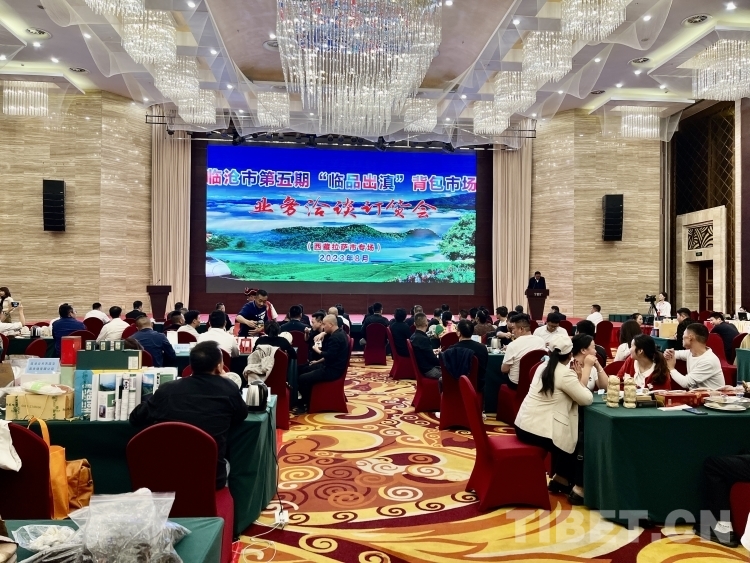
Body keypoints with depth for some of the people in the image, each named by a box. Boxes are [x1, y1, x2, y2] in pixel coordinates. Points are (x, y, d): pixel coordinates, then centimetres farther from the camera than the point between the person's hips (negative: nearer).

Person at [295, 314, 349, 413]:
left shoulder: (335, 337, -22)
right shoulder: (338, 333, 11)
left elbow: (330, 355, -27)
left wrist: (318, 350, -12)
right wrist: (319, 361, 14)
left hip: (333, 370, -11)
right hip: (331, 365, 11)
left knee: (302, 378, -16)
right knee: (302, 369, 16)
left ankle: (306, 405, 2)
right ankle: (304, 399, 20)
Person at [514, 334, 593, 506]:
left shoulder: (543, 367, 10)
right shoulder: (565, 373, -15)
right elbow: (587, 399, -10)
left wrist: (577, 378, 9)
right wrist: (582, 379, 3)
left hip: (524, 425, 8)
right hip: (537, 430, -8)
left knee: (568, 436, 27)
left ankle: (559, 479, 35)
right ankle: (578, 490, 15)